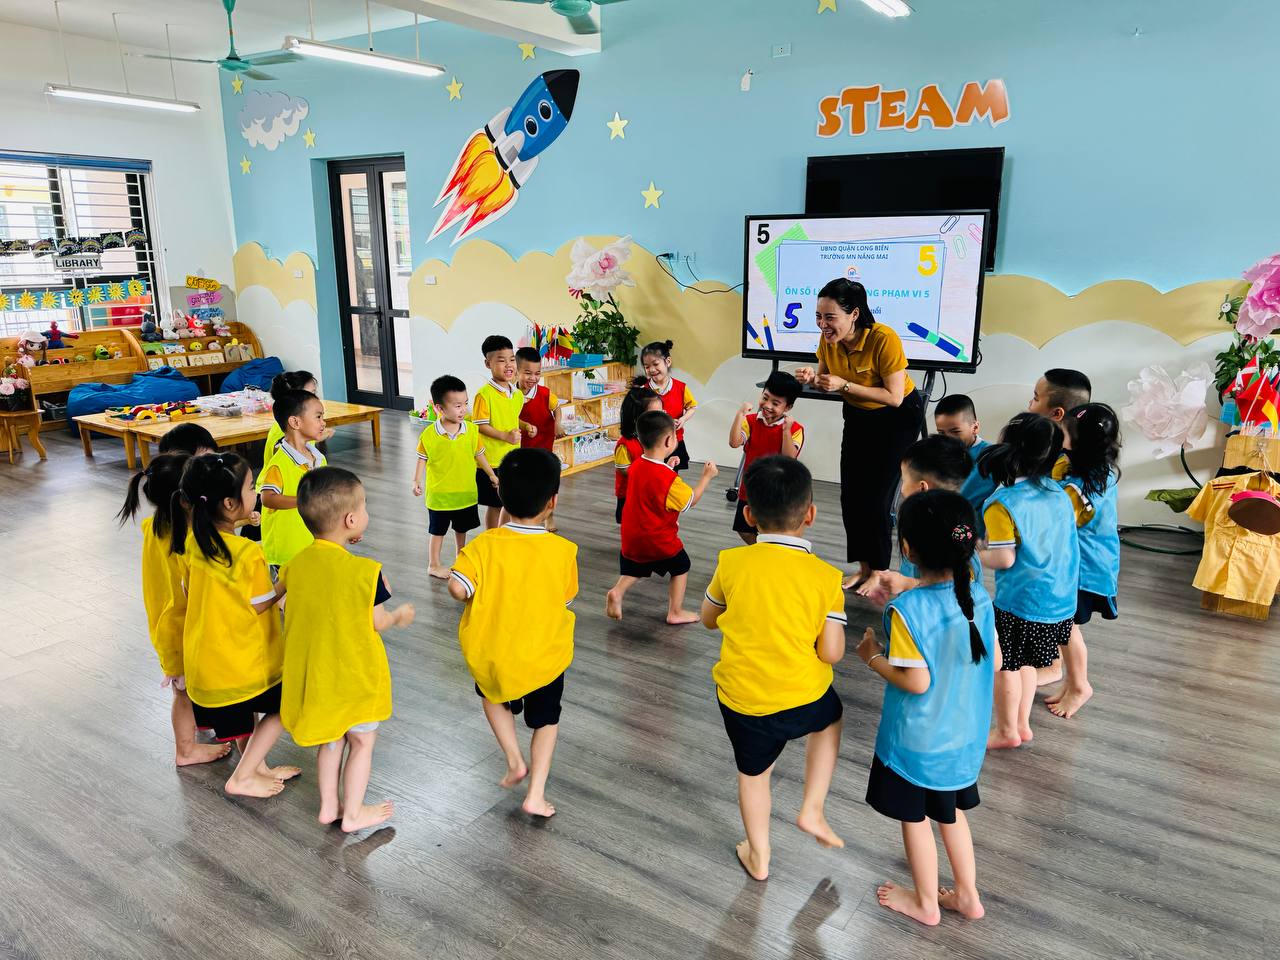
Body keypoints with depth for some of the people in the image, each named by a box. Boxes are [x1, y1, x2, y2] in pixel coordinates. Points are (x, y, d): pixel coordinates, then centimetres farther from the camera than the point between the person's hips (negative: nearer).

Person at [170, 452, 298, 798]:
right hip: (244, 657, -7)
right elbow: (260, 605, -17)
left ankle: (257, 768, 39)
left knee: (244, 712, 26)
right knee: (283, 707, 14)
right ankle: (242, 778, 16)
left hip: (204, 651, 7)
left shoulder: (191, 540, -8)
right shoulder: (248, 553, -29)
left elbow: (189, 590, 6)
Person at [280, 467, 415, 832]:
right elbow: (377, 622, -16)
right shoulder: (364, 570, -25)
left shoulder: (297, 563, -8)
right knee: (362, 741, 15)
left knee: (331, 738, 24)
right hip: (356, 674, -5)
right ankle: (353, 814, 26)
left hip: (315, 671, 6)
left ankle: (328, 806, 36)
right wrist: (400, 616, 5)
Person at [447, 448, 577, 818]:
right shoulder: (563, 551, -15)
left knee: (493, 696, 35)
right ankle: (536, 795, 22)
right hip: (544, 659, 0)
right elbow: (566, 598, -2)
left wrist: (479, 599, -6)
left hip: (490, 656, 1)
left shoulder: (484, 545, -17)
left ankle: (515, 761, 26)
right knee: (546, 720, 26)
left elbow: (457, 587, -26)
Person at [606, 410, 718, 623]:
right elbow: (691, 500, -12)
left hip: (632, 537, 6)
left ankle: (617, 592, -3)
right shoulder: (669, 478, -26)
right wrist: (706, 476, -3)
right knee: (681, 567, 17)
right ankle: (675, 612, 21)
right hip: (659, 540, -6)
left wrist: (668, 467, 11)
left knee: (634, 570, 24)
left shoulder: (635, 467, -4)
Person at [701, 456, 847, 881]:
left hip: (741, 699, 1)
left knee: (753, 772, 26)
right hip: (804, 700, 0)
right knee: (831, 718, 35)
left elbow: (708, 619, 5)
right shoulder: (826, 577, -14)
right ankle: (813, 810, 31)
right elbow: (831, 653, -10)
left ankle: (758, 857, 46)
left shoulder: (732, 562, -10)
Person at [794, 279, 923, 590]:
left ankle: (879, 570, 15)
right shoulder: (829, 338, -16)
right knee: (851, 494, 7)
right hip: (858, 414, 6)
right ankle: (863, 568, 23)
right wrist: (813, 378, -23)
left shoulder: (884, 339, -33)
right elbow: (827, 378, 0)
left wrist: (844, 385, -36)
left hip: (898, 417, -6)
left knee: (876, 498, -5)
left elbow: (895, 397, -30)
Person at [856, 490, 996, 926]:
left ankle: (925, 902, 36)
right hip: (964, 734, 6)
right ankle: (967, 894, 41)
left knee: (914, 817, 17)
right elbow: (994, 662, -1)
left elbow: (917, 682, -24)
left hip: (918, 740, -6)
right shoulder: (979, 594, -10)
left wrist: (873, 656, -10)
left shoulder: (907, 610, -28)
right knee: (950, 812, 26)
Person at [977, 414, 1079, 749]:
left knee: (1004, 665, 11)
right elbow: (1070, 530, 14)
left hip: (1020, 602, -7)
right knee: (1025, 662, 23)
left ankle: (1007, 731, 25)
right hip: (1060, 599, 7)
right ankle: (1022, 724, 35)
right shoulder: (1057, 493, 0)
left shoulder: (1003, 504, -21)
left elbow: (1004, 558, -21)